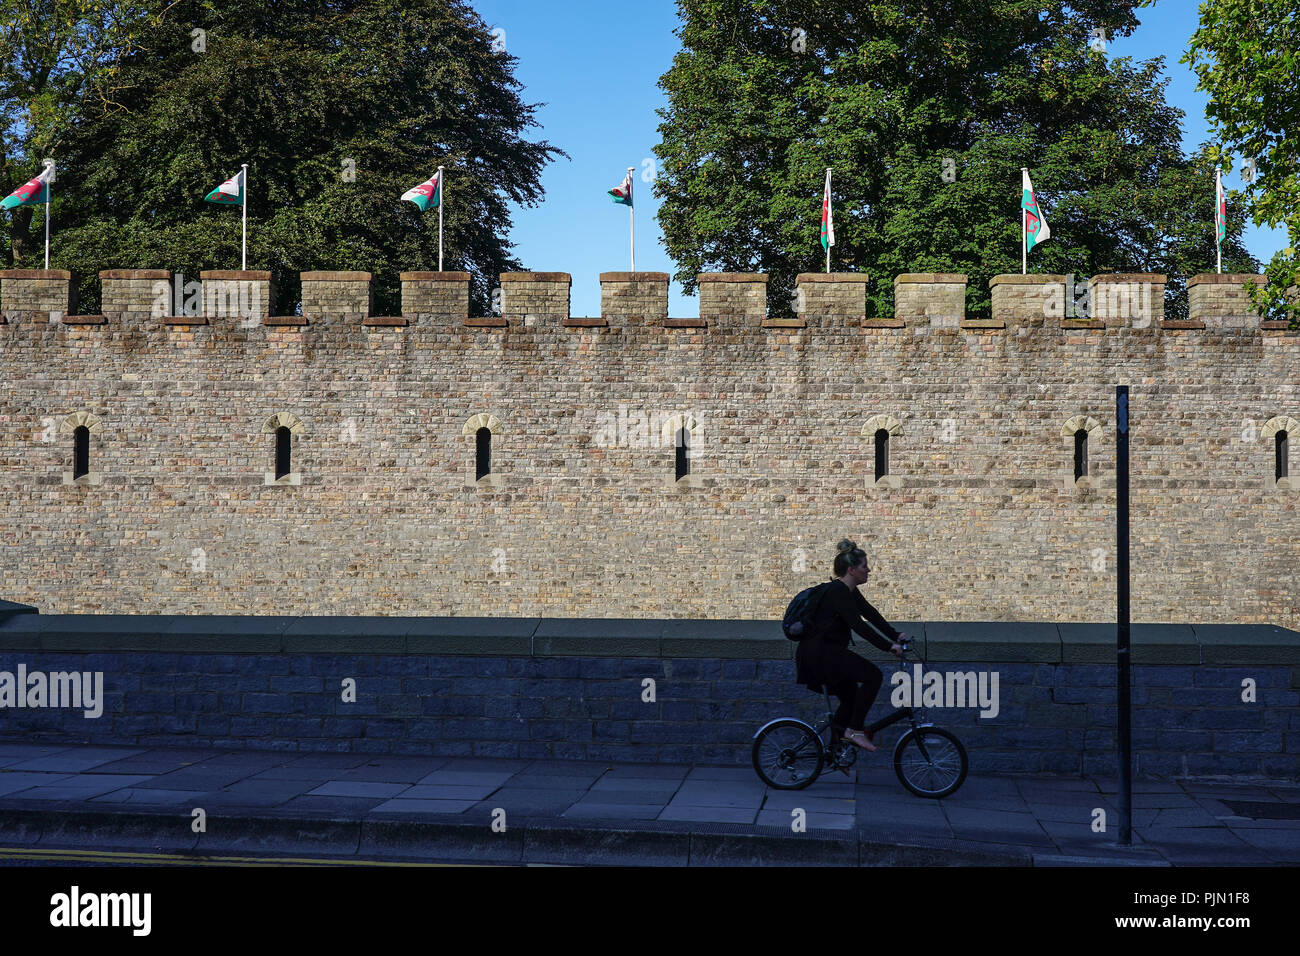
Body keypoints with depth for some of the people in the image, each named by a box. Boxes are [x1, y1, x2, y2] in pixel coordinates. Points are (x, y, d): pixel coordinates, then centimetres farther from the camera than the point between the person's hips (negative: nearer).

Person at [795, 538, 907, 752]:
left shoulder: (850, 591, 14)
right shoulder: (838, 591, -17)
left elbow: (870, 614, 17)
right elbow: (858, 624, -24)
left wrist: (895, 635, 8)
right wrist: (888, 646, -24)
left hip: (825, 653, 11)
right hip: (819, 652, -11)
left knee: (851, 697, 14)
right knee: (873, 675, -15)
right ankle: (854, 730, -11)